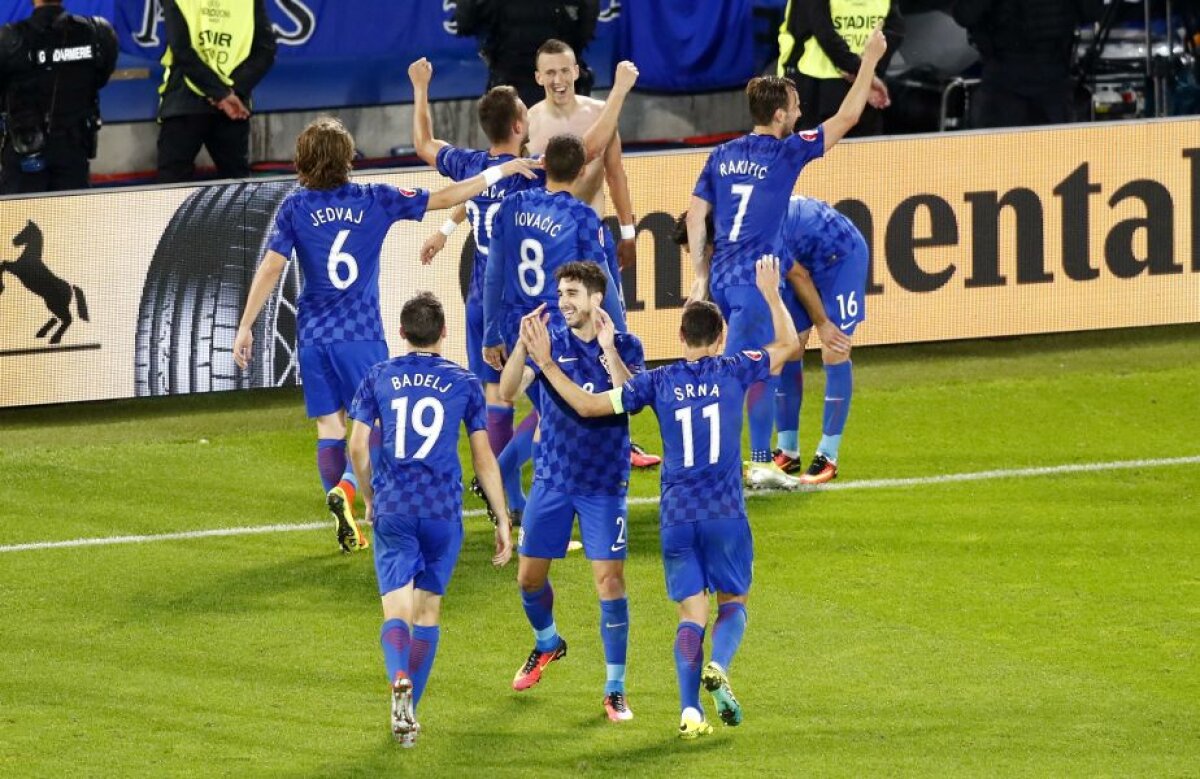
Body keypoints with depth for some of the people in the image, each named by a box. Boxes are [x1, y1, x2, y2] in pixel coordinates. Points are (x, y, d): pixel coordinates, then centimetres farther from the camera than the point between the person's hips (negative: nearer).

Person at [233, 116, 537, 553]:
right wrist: (498, 172, 13)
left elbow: (270, 268, -7)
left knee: (330, 427, 6)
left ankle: (347, 530, 0)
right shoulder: (374, 201, -1)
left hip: (313, 336, 2)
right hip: (361, 334, -2)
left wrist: (246, 326, -4)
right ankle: (346, 487, -25)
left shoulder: (295, 208, 0)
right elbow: (443, 198, 3)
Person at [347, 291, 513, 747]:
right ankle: (409, 710, 14)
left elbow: (358, 446, 3)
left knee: (396, 610, -4)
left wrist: (369, 498, 20)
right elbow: (483, 458, 5)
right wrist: (503, 521, 10)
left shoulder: (378, 378, 6)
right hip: (444, 512, 0)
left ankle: (400, 679, -34)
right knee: (428, 611, 14)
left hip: (392, 509, 0)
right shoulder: (464, 384, 6)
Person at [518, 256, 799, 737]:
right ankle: (718, 667, -19)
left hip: (677, 517, 1)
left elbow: (589, 405, 0)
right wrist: (771, 295, 27)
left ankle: (690, 710, -11)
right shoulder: (734, 372, -1)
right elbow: (788, 345, 14)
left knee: (691, 613, 4)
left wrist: (546, 363, 6)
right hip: (726, 515, -1)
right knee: (733, 603, 12)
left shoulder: (658, 383, 0)